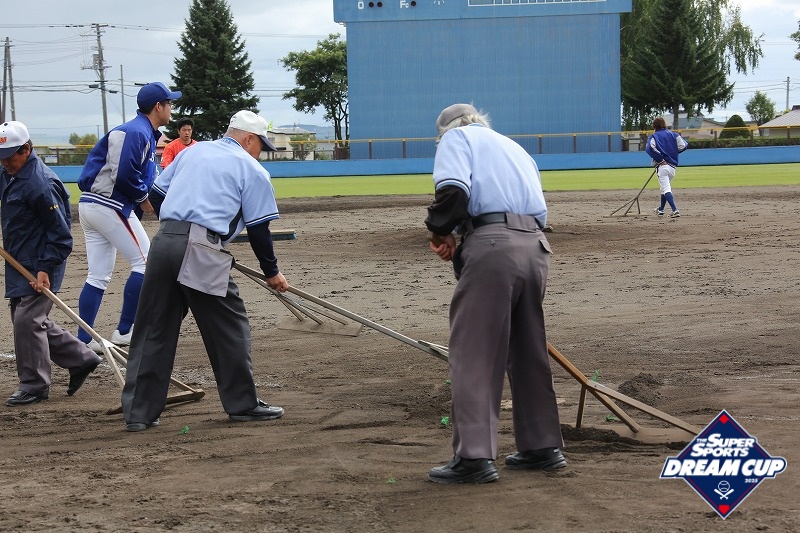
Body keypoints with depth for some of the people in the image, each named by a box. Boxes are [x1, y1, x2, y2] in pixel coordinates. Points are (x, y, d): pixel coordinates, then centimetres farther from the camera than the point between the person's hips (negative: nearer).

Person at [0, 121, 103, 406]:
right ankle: (81, 358, 24)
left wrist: (46, 268, -23)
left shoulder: (41, 184, -22)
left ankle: (34, 385, 4)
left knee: (28, 320, -8)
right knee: (29, 318, 14)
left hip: (39, 264, -10)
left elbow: (60, 232, -20)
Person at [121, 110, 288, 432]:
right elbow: (258, 230, 5)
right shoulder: (252, 170, 8)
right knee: (229, 328, 8)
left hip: (164, 242, 5)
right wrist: (271, 272, 17)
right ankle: (242, 403, 15)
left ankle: (139, 412, 10)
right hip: (203, 252, -5)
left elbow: (156, 194, 23)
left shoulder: (191, 152, 23)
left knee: (153, 330, 9)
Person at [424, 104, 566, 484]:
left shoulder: (456, 138, 11)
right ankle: (542, 447, 23)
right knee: (529, 352, 17)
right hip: (535, 247, 7)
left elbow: (453, 190, -10)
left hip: (491, 244, -7)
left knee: (473, 354, -5)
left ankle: (474, 456, -8)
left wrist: (439, 230, 6)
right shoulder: (515, 148, 33)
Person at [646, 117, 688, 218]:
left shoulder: (654, 136, 1)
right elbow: (683, 145, 0)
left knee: (666, 189, -10)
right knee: (665, 187, 22)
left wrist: (660, 159, -14)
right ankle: (661, 210, 35)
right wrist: (673, 152, 14)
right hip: (673, 166, 5)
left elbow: (650, 148, -19)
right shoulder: (673, 135, 11)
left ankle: (675, 210, -26)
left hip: (662, 165, -5)